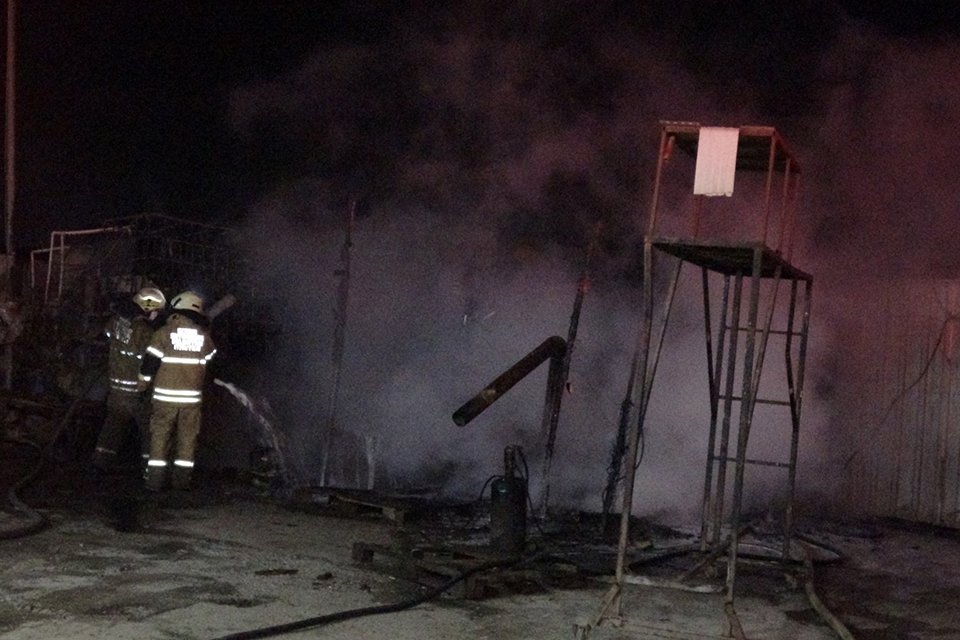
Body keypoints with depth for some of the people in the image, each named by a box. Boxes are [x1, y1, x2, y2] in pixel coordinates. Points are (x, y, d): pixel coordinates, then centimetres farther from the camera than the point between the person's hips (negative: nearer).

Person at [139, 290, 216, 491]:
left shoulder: (164, 332, -7)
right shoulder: (204, 336, 1)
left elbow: (150, 362, -7)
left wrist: (144, 380, 10)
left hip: (165, 396, -2)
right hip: (192, 396, 2)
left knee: (160, 436, 7)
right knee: (187, 437, 11)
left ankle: (155, 479, 6)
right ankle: (182, 479, 13)